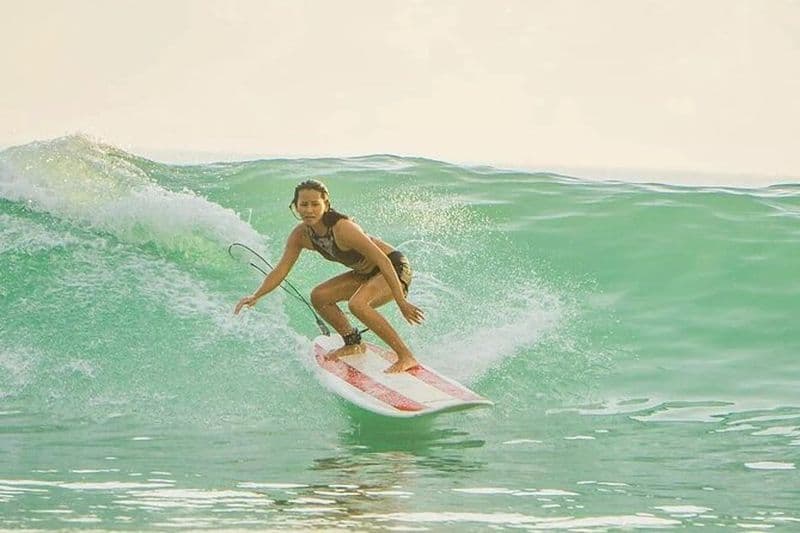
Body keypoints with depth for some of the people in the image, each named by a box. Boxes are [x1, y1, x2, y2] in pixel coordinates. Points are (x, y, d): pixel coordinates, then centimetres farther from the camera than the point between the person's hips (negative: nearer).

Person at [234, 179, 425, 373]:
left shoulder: (343, 228, -31)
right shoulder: (301, 235, -9)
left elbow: (383, 261, -31)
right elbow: (281, 269, -2)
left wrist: (401, 303, -32)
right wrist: (256, 296, -18)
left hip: (395, 268, -8)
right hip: (366, 273, 8)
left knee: (357, 304, -31)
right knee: (319, 296, 3)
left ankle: (406, 357, -23)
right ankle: (353, 343, 21)